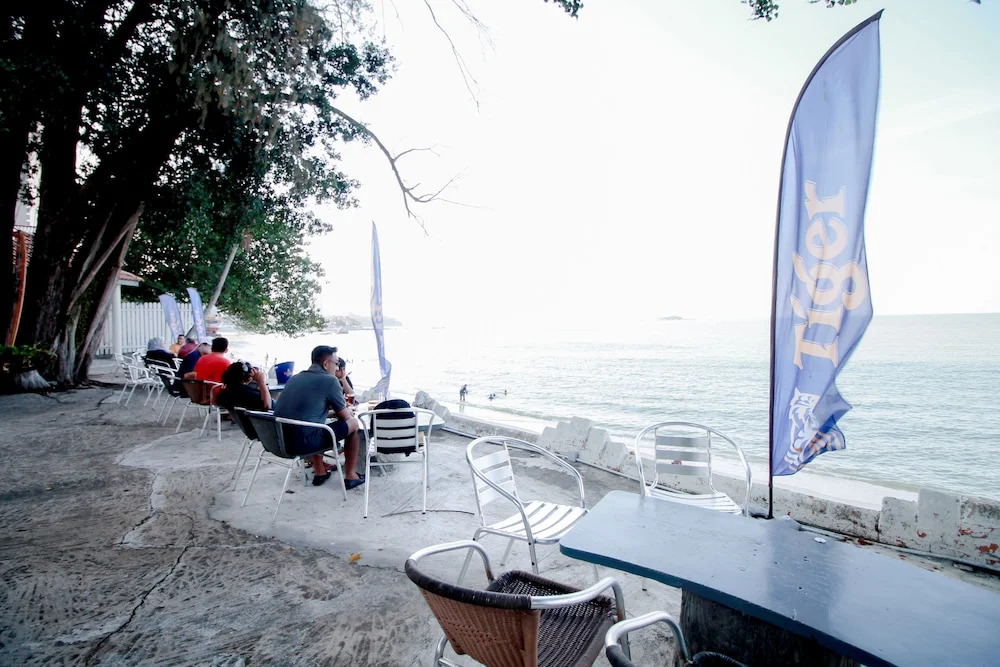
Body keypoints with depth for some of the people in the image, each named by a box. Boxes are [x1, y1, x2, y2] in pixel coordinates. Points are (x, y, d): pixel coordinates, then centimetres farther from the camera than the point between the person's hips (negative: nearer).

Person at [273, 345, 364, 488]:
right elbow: (345, 416, 3)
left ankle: (319, 473, 37)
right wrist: (348, 410, 25)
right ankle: (350, 477, 17)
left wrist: (330, 407, 32)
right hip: (303, 443, -8)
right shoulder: (330, 380, -6)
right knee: (353, 423, 9)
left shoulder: (294, 378, 15)